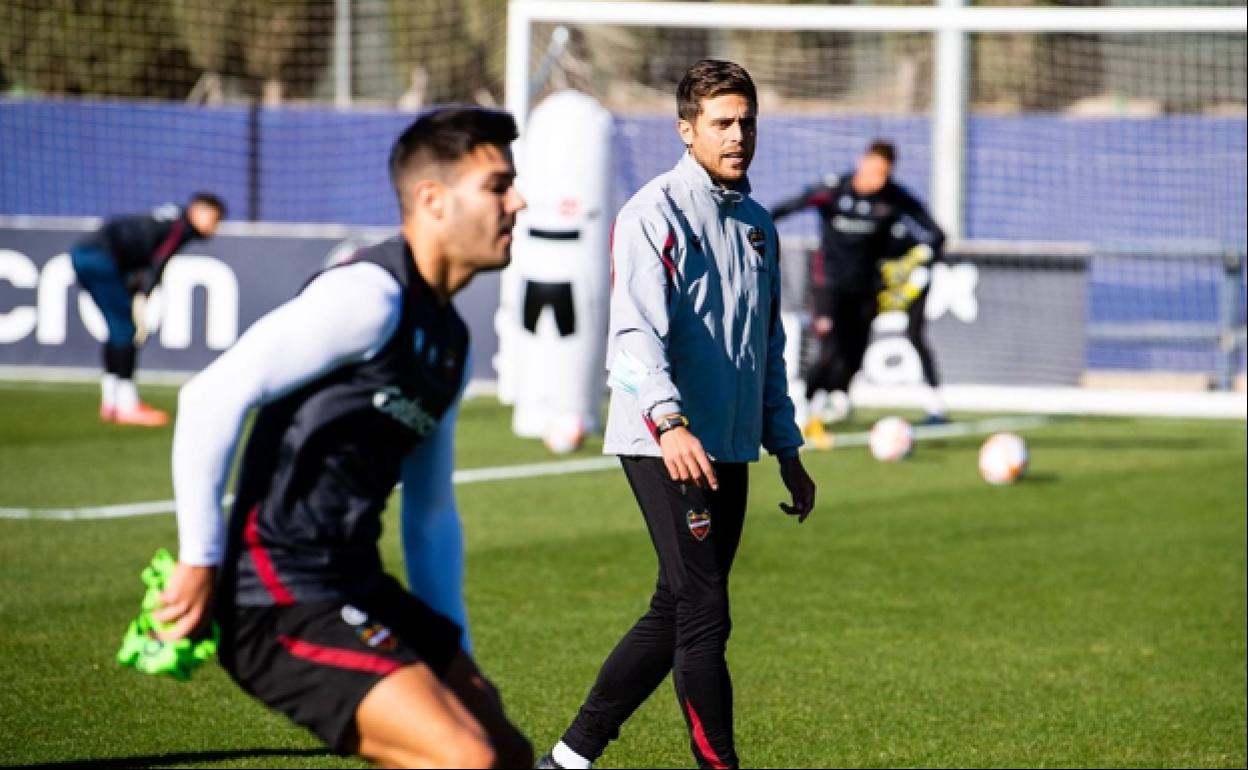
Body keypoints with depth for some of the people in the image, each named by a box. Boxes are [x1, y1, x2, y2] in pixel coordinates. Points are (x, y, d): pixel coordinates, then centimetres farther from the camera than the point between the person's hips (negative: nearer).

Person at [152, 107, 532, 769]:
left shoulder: (449, 339, 17)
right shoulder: (370, 295, -14)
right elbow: (211, 397, -21)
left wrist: (453, 654, 22)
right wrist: (201, 562, -18)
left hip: (357, 590, 10)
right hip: (285, 604, -10)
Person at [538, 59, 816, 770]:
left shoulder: (759, 225, 17)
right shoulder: (657, 212, -9)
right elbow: (636, 330, -21)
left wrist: (787, 450, 22)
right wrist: (668, 422, -36)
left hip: (729, 454, 8)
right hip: (664, 445, -8)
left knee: (675, 615, 10)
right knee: (704, 617, -10)